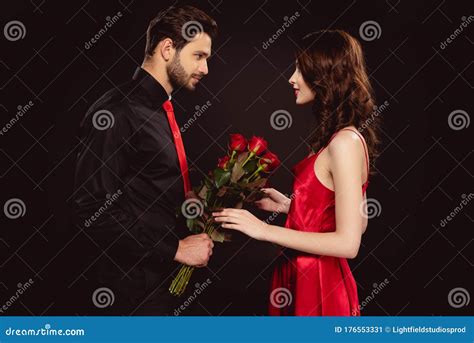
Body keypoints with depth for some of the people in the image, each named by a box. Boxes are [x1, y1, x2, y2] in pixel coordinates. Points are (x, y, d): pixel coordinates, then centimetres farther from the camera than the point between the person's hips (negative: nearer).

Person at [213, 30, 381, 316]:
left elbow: (348, 243, -23)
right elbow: (358, 222, 11)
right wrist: (288, 205, 10)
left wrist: (266, 230, -20)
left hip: (318, 286, -8)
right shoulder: (338, 138, 6)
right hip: (302, 278, 9)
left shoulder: (346, 142, -21)